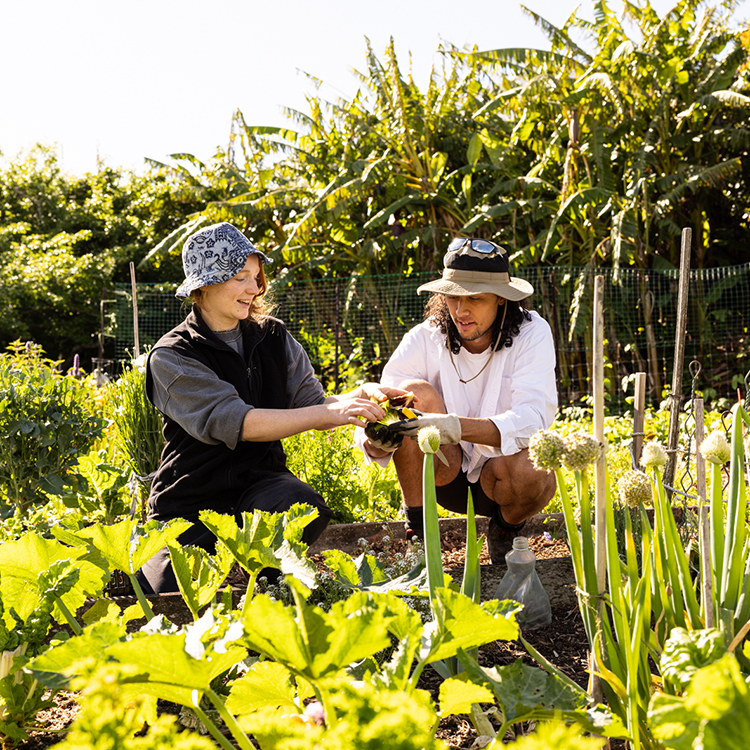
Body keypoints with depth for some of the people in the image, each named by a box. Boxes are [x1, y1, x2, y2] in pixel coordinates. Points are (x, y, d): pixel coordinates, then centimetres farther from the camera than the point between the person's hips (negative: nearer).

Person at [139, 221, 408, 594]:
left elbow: (310, 402, 0)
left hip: (260, 481, 3)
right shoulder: (171, 357, -12)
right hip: (191, 500, -3)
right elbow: (234, 422, -25)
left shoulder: (272, 337, 5)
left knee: (306, 507, -32)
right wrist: (330, 414, -31)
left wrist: (362, 395, -22)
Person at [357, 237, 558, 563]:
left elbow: (533, 419, -30)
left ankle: (506, 530, 3)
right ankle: (417, 535, -13)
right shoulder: (424, 339, -12)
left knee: (529, 470, -36)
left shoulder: (532, 334, -15)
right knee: (415, 393, -25)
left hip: (500, 473, -1)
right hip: (445, 473, 1)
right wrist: (375, 441, -44)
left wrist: (457, 426, -46)